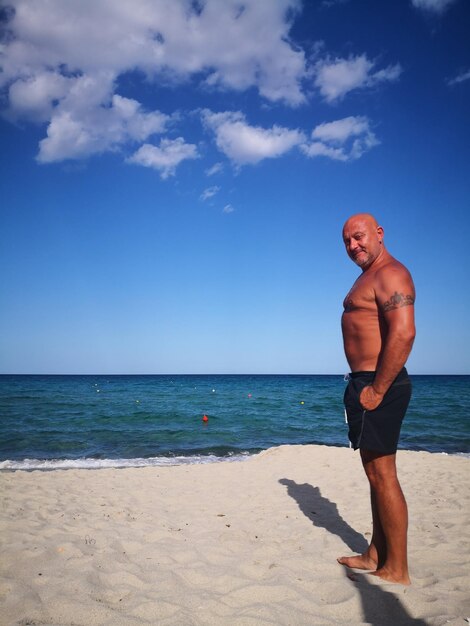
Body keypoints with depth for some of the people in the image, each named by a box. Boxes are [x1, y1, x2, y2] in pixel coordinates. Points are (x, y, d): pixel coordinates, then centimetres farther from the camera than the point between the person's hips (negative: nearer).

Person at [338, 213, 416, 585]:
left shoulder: (390, 275, -13)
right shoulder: (369, 278, 20)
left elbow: (403, 333, -25)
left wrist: (376, 389, -23)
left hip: (379, 384, -11)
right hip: (366, 382, 11)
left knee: (382, 475, -4)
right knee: (375, 473, 15)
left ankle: (397, 570, 9)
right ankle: (377, 555, 28)